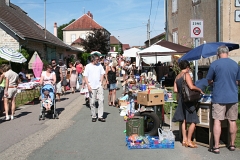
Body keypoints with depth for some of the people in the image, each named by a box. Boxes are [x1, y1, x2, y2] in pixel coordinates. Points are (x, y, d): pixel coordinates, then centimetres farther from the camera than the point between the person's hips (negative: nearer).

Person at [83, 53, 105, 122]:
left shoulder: (99, 65, 6)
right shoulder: (88, 66, -2)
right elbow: (85, 76, -3)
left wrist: (101, 82, 3)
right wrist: (88, 85, -11)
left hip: (99, 86, 2)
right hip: (92, 87, -2)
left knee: (101, 100, -4)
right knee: (92, 102, 4)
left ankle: (100, 116, 1)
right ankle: (94, 116, 16)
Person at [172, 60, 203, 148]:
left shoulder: (177, 77, 10)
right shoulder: (186, 75, -11)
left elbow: (175, 90, 8)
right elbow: (191, 87, -22)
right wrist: (199, 89, -6)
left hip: (181, 99, 8)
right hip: (188, 100, -8)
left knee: (184, 120, 13)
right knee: (193, 121, -2)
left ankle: (184, 140, 16)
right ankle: (189, 141, -2)